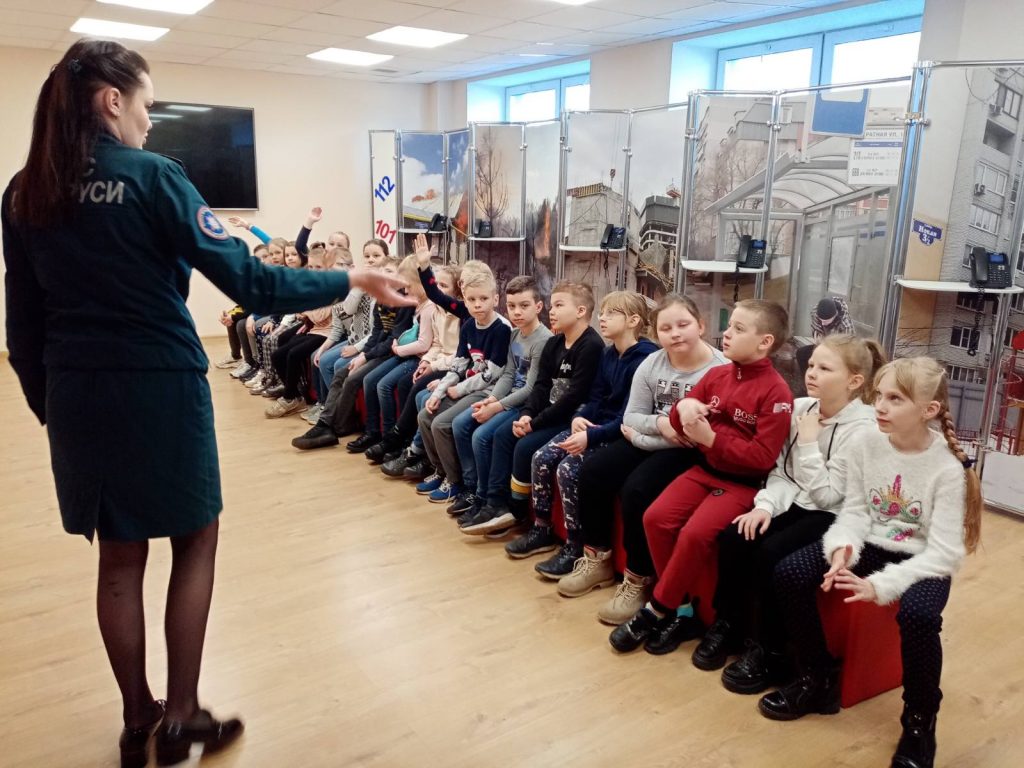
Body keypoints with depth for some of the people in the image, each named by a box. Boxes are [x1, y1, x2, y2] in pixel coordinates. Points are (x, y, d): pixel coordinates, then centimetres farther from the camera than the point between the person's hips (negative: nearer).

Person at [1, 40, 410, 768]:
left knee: (119, 556, 16)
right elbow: (248, 282, -15)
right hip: (160, 391, -5)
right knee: (195, 542, 13)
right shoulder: (153, 178, -11)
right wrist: (352, 280, -8)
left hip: (77, 398, 6)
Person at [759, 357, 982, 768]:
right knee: (788, 574, -15)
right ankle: (819, 680, 6)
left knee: (917, 615, -35)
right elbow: (854, 511, -2)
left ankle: (920, 720, -4)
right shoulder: (867, 443, -8)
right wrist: (842, 549, -24)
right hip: (871, 545, 4)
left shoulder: (948, 468, -20)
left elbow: (943, 553, -20)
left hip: (924, 562, -4)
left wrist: (880, 584, -29)